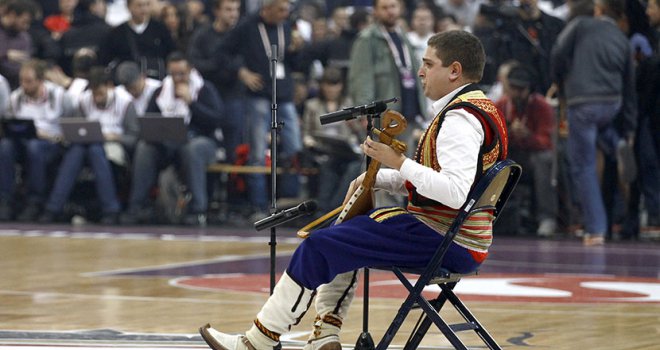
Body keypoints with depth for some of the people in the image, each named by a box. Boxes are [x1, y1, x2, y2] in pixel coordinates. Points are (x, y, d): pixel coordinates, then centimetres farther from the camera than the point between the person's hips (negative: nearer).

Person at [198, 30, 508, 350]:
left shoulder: (460, 118, -19)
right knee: (343, 233, 24)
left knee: (321, 245, -10)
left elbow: (455, 193, -31)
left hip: (440, 239, -11)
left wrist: (398, 163, -25)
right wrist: (376, 178, 9)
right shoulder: (479, 108, 16)